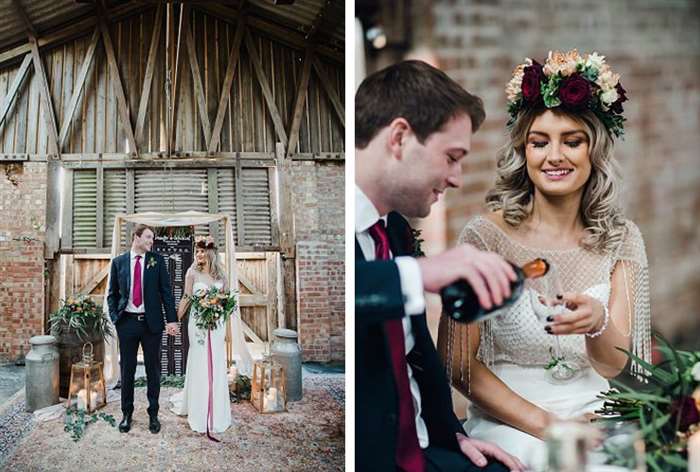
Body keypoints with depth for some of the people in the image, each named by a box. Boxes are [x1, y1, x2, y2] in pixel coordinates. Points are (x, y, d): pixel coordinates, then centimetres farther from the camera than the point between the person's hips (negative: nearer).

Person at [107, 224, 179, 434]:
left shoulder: (157, 260, 2)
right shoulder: (118, 262, 4)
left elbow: (166, 291, 0)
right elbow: (112, 294, 9)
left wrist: (171, 319, -7)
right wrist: (115, 317, -4)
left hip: (152, 323, 0)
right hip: (127, 322, 1)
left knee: (153, 370, 7)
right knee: (127, 369, 9)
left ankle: (153, 414, 19)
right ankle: (127, 413, 23)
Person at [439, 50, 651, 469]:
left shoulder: (621, 239, 2)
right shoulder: (485, 235, -7)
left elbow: (614, 365, -6)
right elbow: (458, 362, -6)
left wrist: (597, 323, -27)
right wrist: (545, 424, -13)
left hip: (595, 417, 3)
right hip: (508, 421, -2)